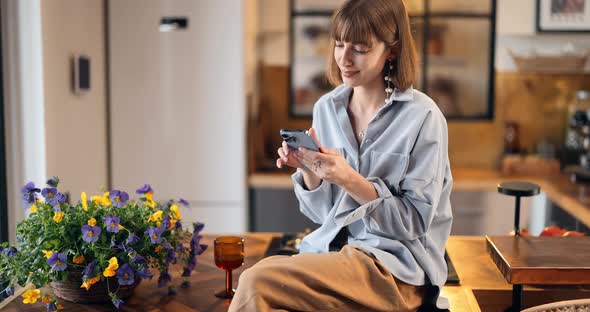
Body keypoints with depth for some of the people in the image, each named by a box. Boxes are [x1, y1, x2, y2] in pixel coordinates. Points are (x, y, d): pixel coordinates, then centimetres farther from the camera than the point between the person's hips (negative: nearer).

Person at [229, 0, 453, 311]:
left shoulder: (423, 117, -10)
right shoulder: (325, 108, 6)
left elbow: (414, 222, -9)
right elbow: (323, 213, 10)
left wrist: (349, 179, -21)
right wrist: (308, 170, -11)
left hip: (396, 265, -5)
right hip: (330, 248, 5)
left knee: (257, 284, -25)